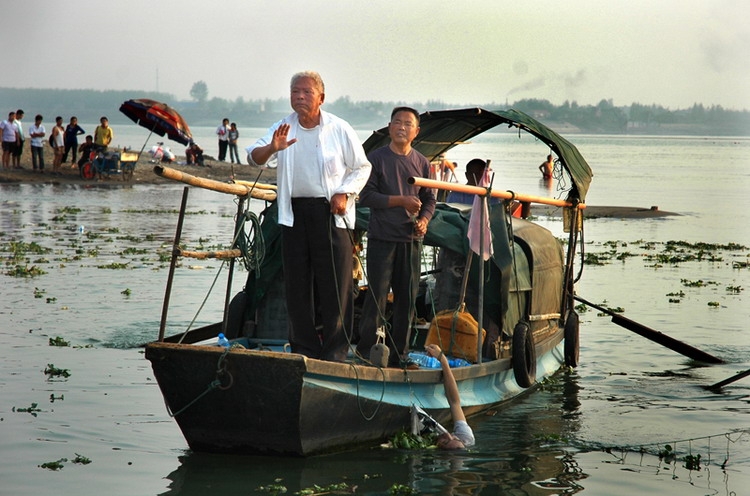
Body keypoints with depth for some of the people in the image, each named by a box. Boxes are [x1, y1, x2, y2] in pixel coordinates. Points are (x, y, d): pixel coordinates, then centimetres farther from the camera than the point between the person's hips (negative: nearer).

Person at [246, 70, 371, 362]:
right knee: (297, 284, 5)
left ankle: (334, 350, 1)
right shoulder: (283, 128, 6)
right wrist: (272, 148, -25)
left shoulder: (339, 129, 1)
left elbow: (362, 167, 9)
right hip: (295, 212, 3)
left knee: (336, 283, -5)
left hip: (331, 212, -3)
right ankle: (304, 349, 14)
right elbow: (253, 158, -3)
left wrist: (344, 193, -7)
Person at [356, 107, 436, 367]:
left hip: (411, 240, 4)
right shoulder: (376, 158, -3)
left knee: (407, 297, 6)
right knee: (377, 297, -6)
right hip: (382, 238, -4)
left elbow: (429, 199, 16)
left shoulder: (421, 162, 10)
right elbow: (366, 196, -9)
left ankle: (397, 355, 14)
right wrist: (401, 201, -16)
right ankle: (365, 353, 2)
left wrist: (424, 220, -4)